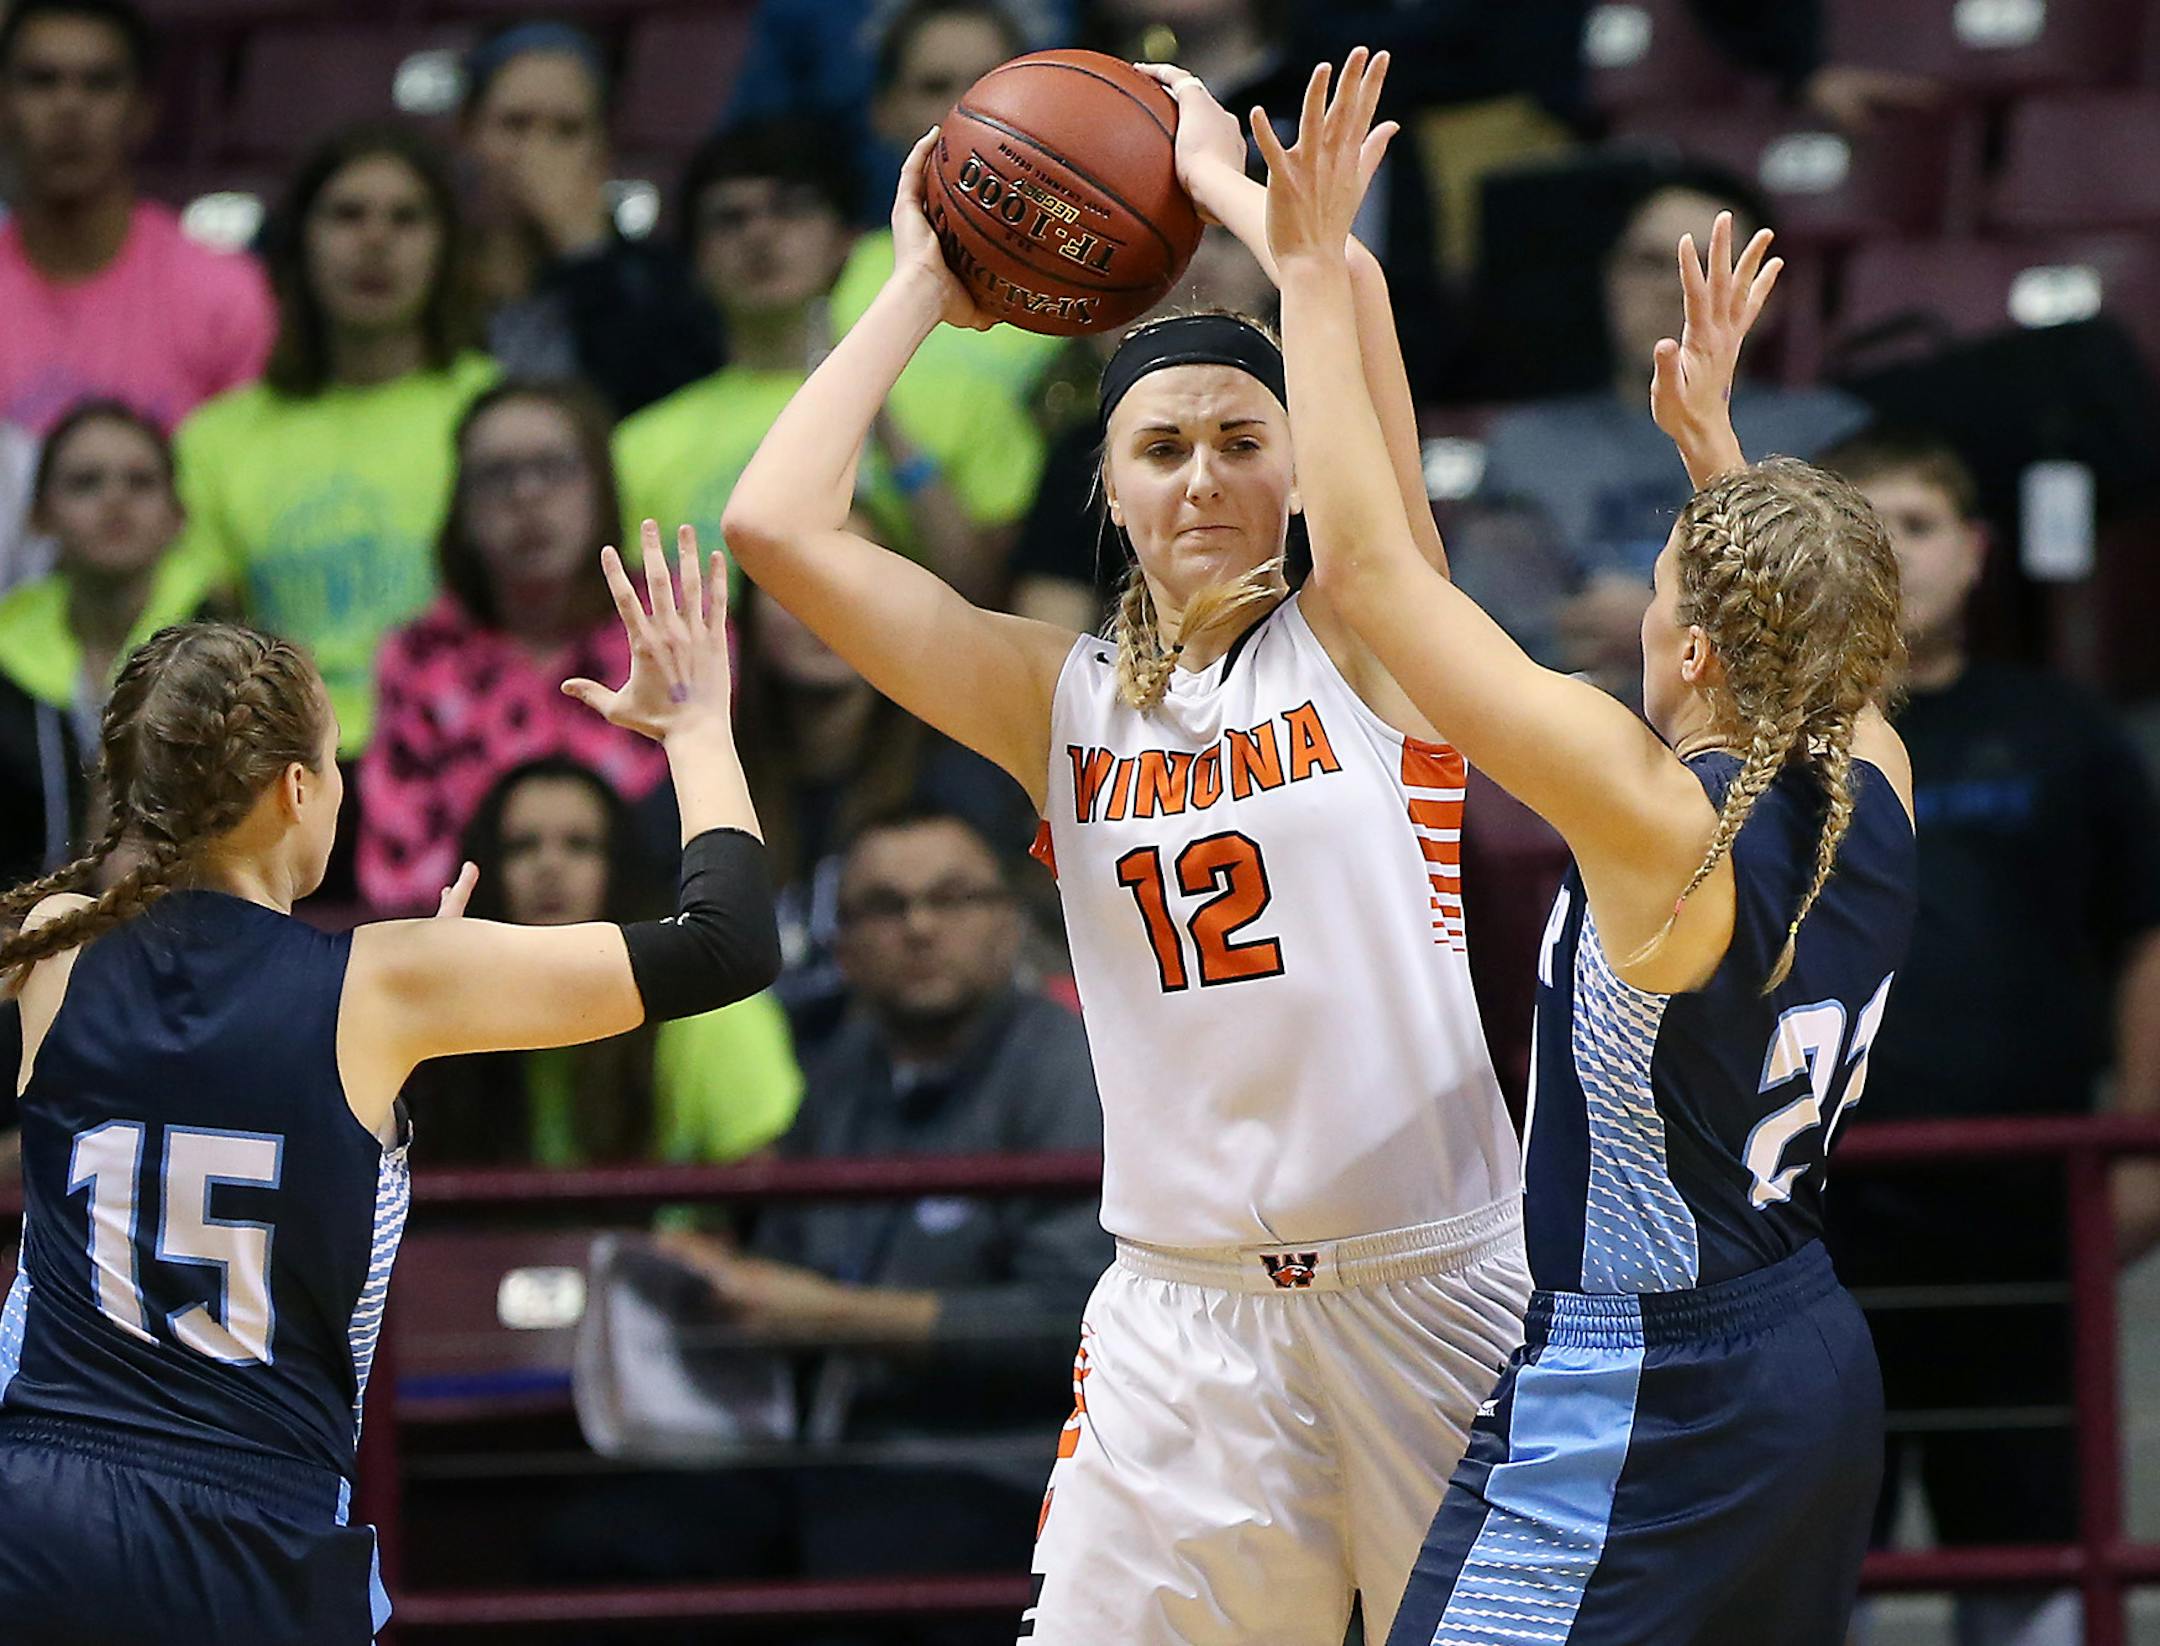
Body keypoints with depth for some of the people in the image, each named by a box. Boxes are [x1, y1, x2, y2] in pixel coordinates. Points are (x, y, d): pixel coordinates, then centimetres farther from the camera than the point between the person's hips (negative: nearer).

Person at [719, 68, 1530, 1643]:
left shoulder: (1358, 639, 0)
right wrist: (923, 289, 8)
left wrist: (1216, 168, 3)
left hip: (1428, 1287, -2)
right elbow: (778, 526, -2)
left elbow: (1353, 301, -13)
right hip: (1184, 1320, 2)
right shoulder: (1064, 699, 8)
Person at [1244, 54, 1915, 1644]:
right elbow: (1799, 626, 27)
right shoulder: (1873, 791, 0)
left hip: (1635, 1412, -9)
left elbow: (1368, 565, -19)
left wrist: (1316, 274, -13)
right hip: (1816, 1373, 9)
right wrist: (1712, 435, 31)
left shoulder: (1655, 817, -20)